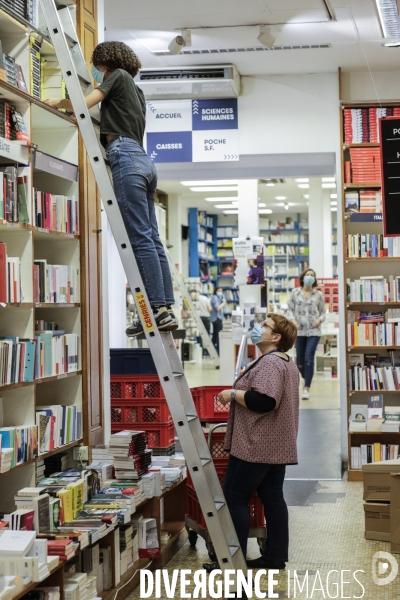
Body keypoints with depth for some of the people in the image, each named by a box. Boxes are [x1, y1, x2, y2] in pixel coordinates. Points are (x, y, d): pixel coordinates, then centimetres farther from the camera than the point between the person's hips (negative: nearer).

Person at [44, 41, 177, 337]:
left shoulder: (118, 75, 6)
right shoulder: (135, 90, 30)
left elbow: (84, 104, -3)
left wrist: (58, 102, 13)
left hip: (125, 157, -9)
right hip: (143, 160, 9)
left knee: (141, 238, -14)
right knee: (152, 239, 3)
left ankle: (158, 309, -19)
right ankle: (166, 309, -1)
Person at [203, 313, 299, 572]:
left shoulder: (269, 363, -17)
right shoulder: (287, 362, 16)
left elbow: (263, 401, -28)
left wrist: (233, 394, -16)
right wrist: (239, 394, 15)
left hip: (256, 445, -10)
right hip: (277, 445, 11)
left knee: (234, 497, -4)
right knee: (273, 498, 10)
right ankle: (276, 556, 14)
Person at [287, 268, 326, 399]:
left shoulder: (318, 295, 3)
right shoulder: (295, 292, 4)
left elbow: (323, 311, 8)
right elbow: (290, 309, 6)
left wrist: (319, 320, -11)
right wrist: (293, 320, -11)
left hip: (314, 331, -2)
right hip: (299, 331, 2)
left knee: (309, 359, -13)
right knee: (300, 361, 8)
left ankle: (306, 389, -10)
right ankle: (306, 378, 38)